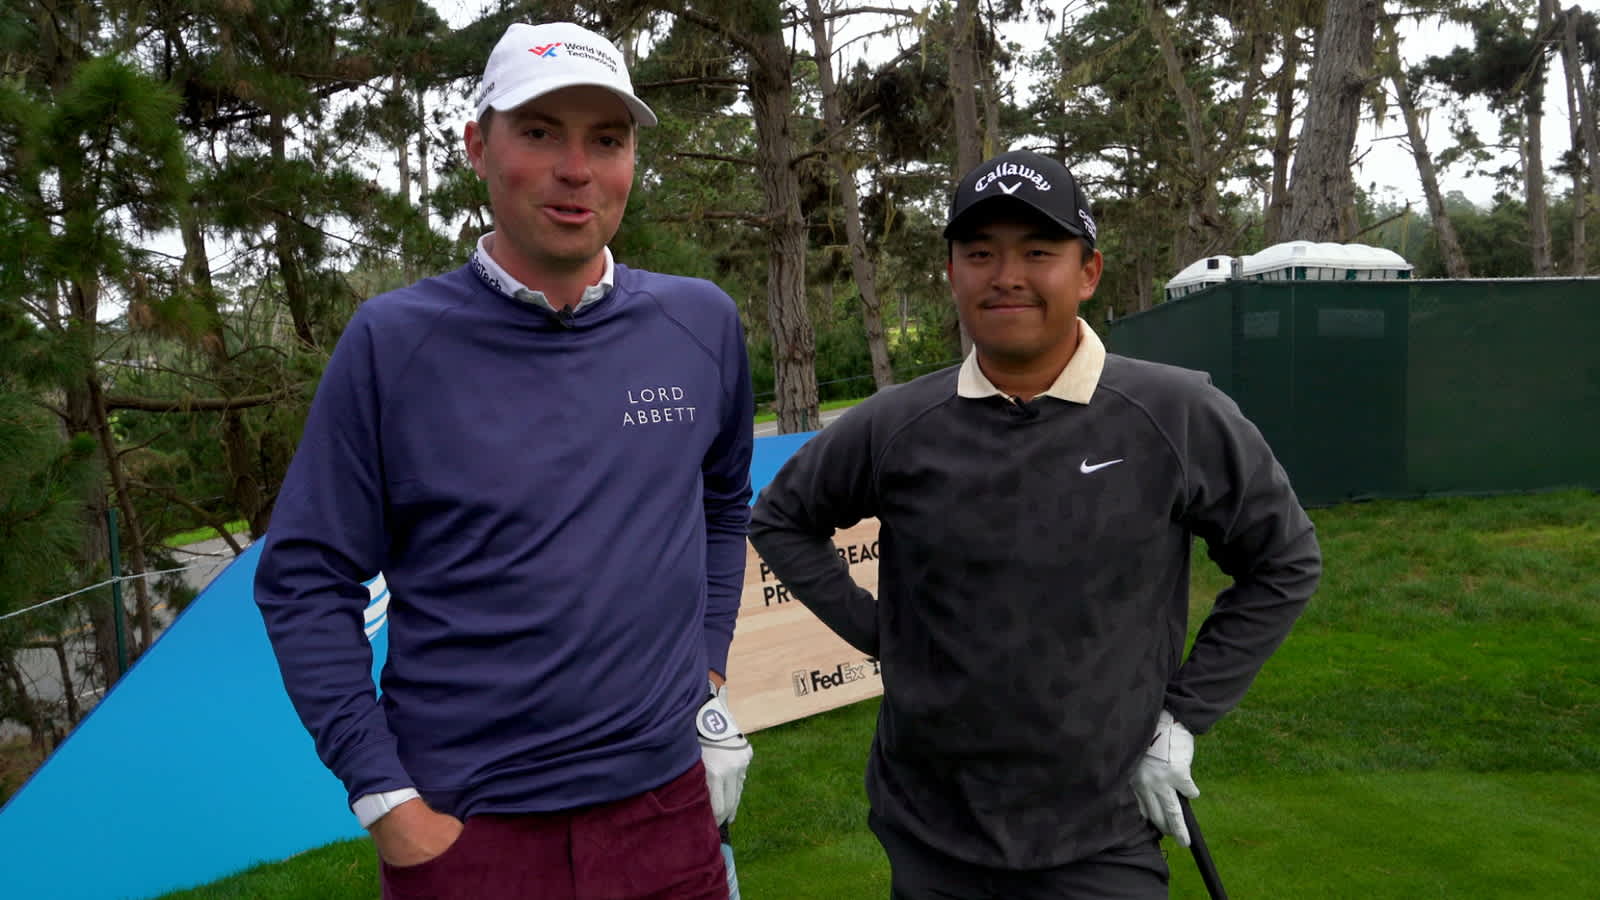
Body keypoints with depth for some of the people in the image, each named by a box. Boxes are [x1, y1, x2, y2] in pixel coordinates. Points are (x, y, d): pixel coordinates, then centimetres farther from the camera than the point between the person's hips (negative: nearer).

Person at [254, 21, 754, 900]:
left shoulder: (702, 324, 0)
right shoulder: (394, 340, -9)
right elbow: (305, 579, -6)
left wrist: (707, 673, 8)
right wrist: (382, 795, -9)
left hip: (665, 803, 3)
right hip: (462, 825, -2)